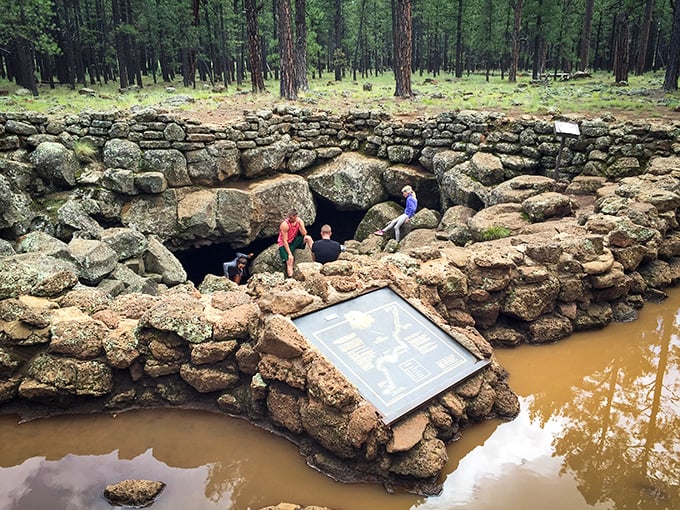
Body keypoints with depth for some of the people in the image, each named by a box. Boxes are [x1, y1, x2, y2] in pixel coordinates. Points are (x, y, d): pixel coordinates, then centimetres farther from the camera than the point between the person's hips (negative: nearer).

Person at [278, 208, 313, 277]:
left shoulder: (299, 221, -8)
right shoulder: (285, 224, -22)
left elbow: (304, 234, -16)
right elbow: (285, 241, -21)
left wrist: (300, 224, -28)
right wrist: (289, 254, -25)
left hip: (294, 241, 4)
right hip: (284, 244, -4)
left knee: (308, 238, -19)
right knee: (290, 261, -23)